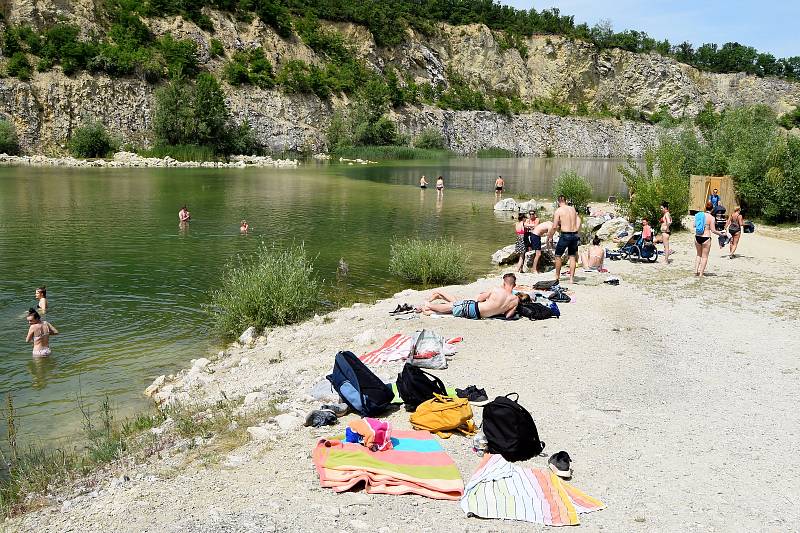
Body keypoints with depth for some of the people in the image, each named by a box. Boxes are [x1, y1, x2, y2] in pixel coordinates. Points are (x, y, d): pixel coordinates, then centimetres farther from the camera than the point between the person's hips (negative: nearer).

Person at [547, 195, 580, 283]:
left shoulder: (558, 211, -5)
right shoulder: (573, 209, 10)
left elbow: (554, 227, -8)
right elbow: (578, 222, 10)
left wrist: (550, 237, 1)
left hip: (565, 235, -5)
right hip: (575, 235, 5)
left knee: (558, 255, 11)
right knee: (572, 256, 12)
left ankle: (557, 276, 16)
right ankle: (572, 277, 11)